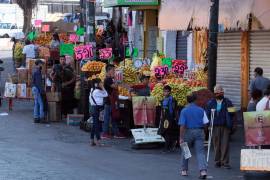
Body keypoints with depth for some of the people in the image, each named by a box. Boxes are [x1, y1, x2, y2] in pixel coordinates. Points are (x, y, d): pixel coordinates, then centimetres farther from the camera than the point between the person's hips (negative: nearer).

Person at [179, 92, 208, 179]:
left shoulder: (184, 111, -6)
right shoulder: (201, 110, -1)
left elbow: (182, 125, -10)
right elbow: (205, 123, -2)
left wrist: (181, 138, -9)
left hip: (188, 132, -1)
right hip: (199, 132, 1)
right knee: (200, 151, -1)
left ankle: (184, 170, 24)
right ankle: (203, 170, -16)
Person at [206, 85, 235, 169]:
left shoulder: (228, 102, 9)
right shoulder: (211, 103, 11)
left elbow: (232, 114, 10)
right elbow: (207, 114, 10)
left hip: (225, 126, -1)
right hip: (215, 126, 1)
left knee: (225, 144, -6)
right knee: (216, 144, 3)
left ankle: (225, 162, -4)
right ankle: (217, 161, 12)